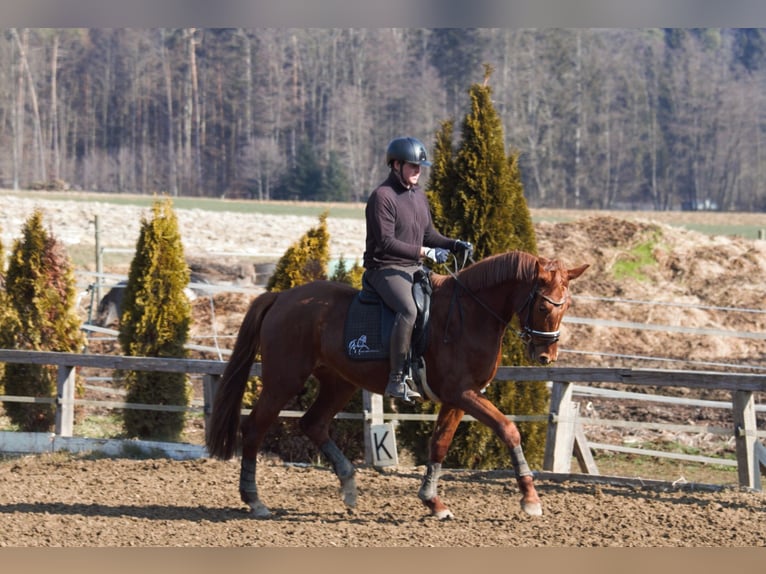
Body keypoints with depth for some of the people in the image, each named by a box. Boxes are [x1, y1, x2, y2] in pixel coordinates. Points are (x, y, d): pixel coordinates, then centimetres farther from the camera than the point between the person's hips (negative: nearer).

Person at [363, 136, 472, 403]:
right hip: (385, 269, -9)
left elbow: (429, 235, 22)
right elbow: (386, 243, -20)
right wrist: (425, 252, -23)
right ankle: (397, 379, -33)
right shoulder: (382, 197, -13)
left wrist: (454, 245, 4)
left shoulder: (419, 196, 15)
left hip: (413, 270, 9)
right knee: (408, 309, -34)